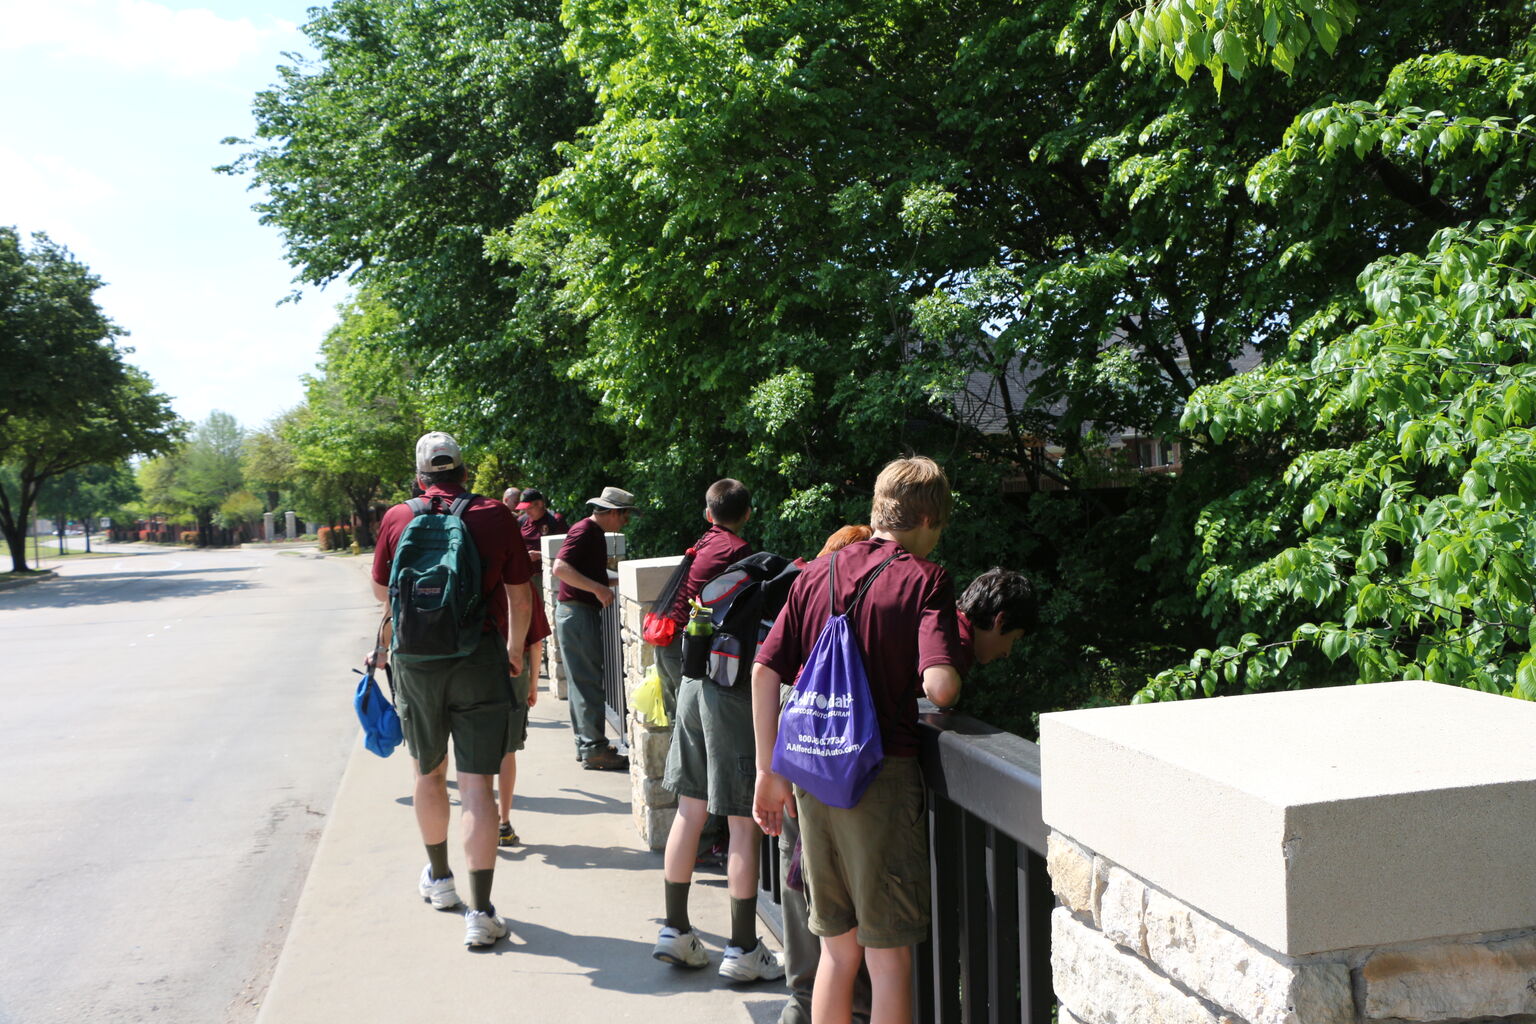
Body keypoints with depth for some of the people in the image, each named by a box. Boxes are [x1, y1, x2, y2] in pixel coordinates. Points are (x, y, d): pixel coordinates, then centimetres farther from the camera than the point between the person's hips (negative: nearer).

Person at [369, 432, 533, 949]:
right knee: (476, 783, 0)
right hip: (481, 658, -2)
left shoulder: (397, 518, 0)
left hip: (416, 660, 2)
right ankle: (479, 911, -1)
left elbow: (381, 590, 14)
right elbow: (519, 597, 2)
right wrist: (515, 649, 19)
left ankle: (439, 877, 39)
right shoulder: (496, 516, -4)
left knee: (428, 773, 20)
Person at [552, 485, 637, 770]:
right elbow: (560, 567, -27)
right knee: (588, 682, -7)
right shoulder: (584, 532, -15)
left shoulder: (595, 533, 15)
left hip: (586, 613, 10)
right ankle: (594, 749, -3)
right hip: (576, 613, -10)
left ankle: (586, 744, 21)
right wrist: (598, 588, -30)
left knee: (583, 682, 14)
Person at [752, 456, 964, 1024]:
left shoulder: (817, 571, 7)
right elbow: (939, 685, -21)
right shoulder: (925, 579, -8)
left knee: (837, 948, 19)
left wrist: (770, 771, 10)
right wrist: (951, 676, 3)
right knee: (888, 956, 8)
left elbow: (764, 672, 5)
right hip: (882, 776, -5)